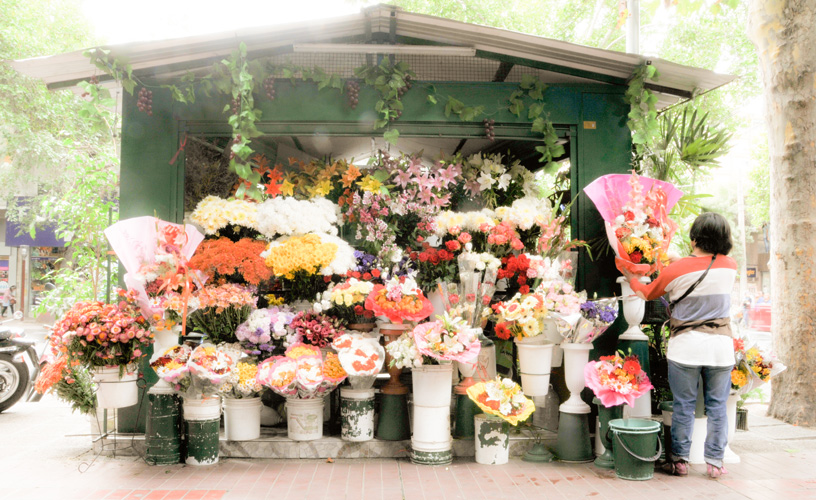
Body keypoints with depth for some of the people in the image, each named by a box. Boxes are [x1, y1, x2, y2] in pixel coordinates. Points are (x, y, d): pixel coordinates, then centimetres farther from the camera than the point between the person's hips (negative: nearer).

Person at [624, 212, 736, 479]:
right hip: (721, 346, 2)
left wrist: (630, 277, 26)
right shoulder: (730, 266, -1)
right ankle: (715, 462, 18)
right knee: (717, 407, 11)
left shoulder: (675, 270, -9)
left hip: (685, 347, -2)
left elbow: (647, 293, 7)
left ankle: (680, 460, 17)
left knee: (684, 407, 7)